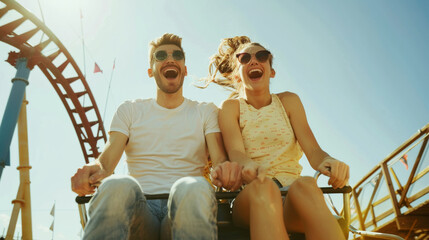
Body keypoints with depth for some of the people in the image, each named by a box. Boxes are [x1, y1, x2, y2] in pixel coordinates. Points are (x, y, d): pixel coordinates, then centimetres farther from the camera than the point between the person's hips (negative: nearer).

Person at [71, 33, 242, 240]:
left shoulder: (206, 112, 19)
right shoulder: (130, 110, 20)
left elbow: (220, 159, 6)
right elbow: (107, 158, 7)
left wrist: (225, 168, -21)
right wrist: (94, 170, -19)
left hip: (186, 208, 0)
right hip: (140, 209, 1)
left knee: (193, 188, -38)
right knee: (117, 186, -37)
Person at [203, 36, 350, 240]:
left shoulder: (288, 101, 16)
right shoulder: (230, 106, 10)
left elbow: (313, 150, 5)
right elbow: (235, 151, -8)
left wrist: (328, 162, -21)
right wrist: (249, 166, -34)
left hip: (291, 193, 2)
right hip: (248, 197, -1)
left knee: (305, 185, -34)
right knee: (263, 186, -37)